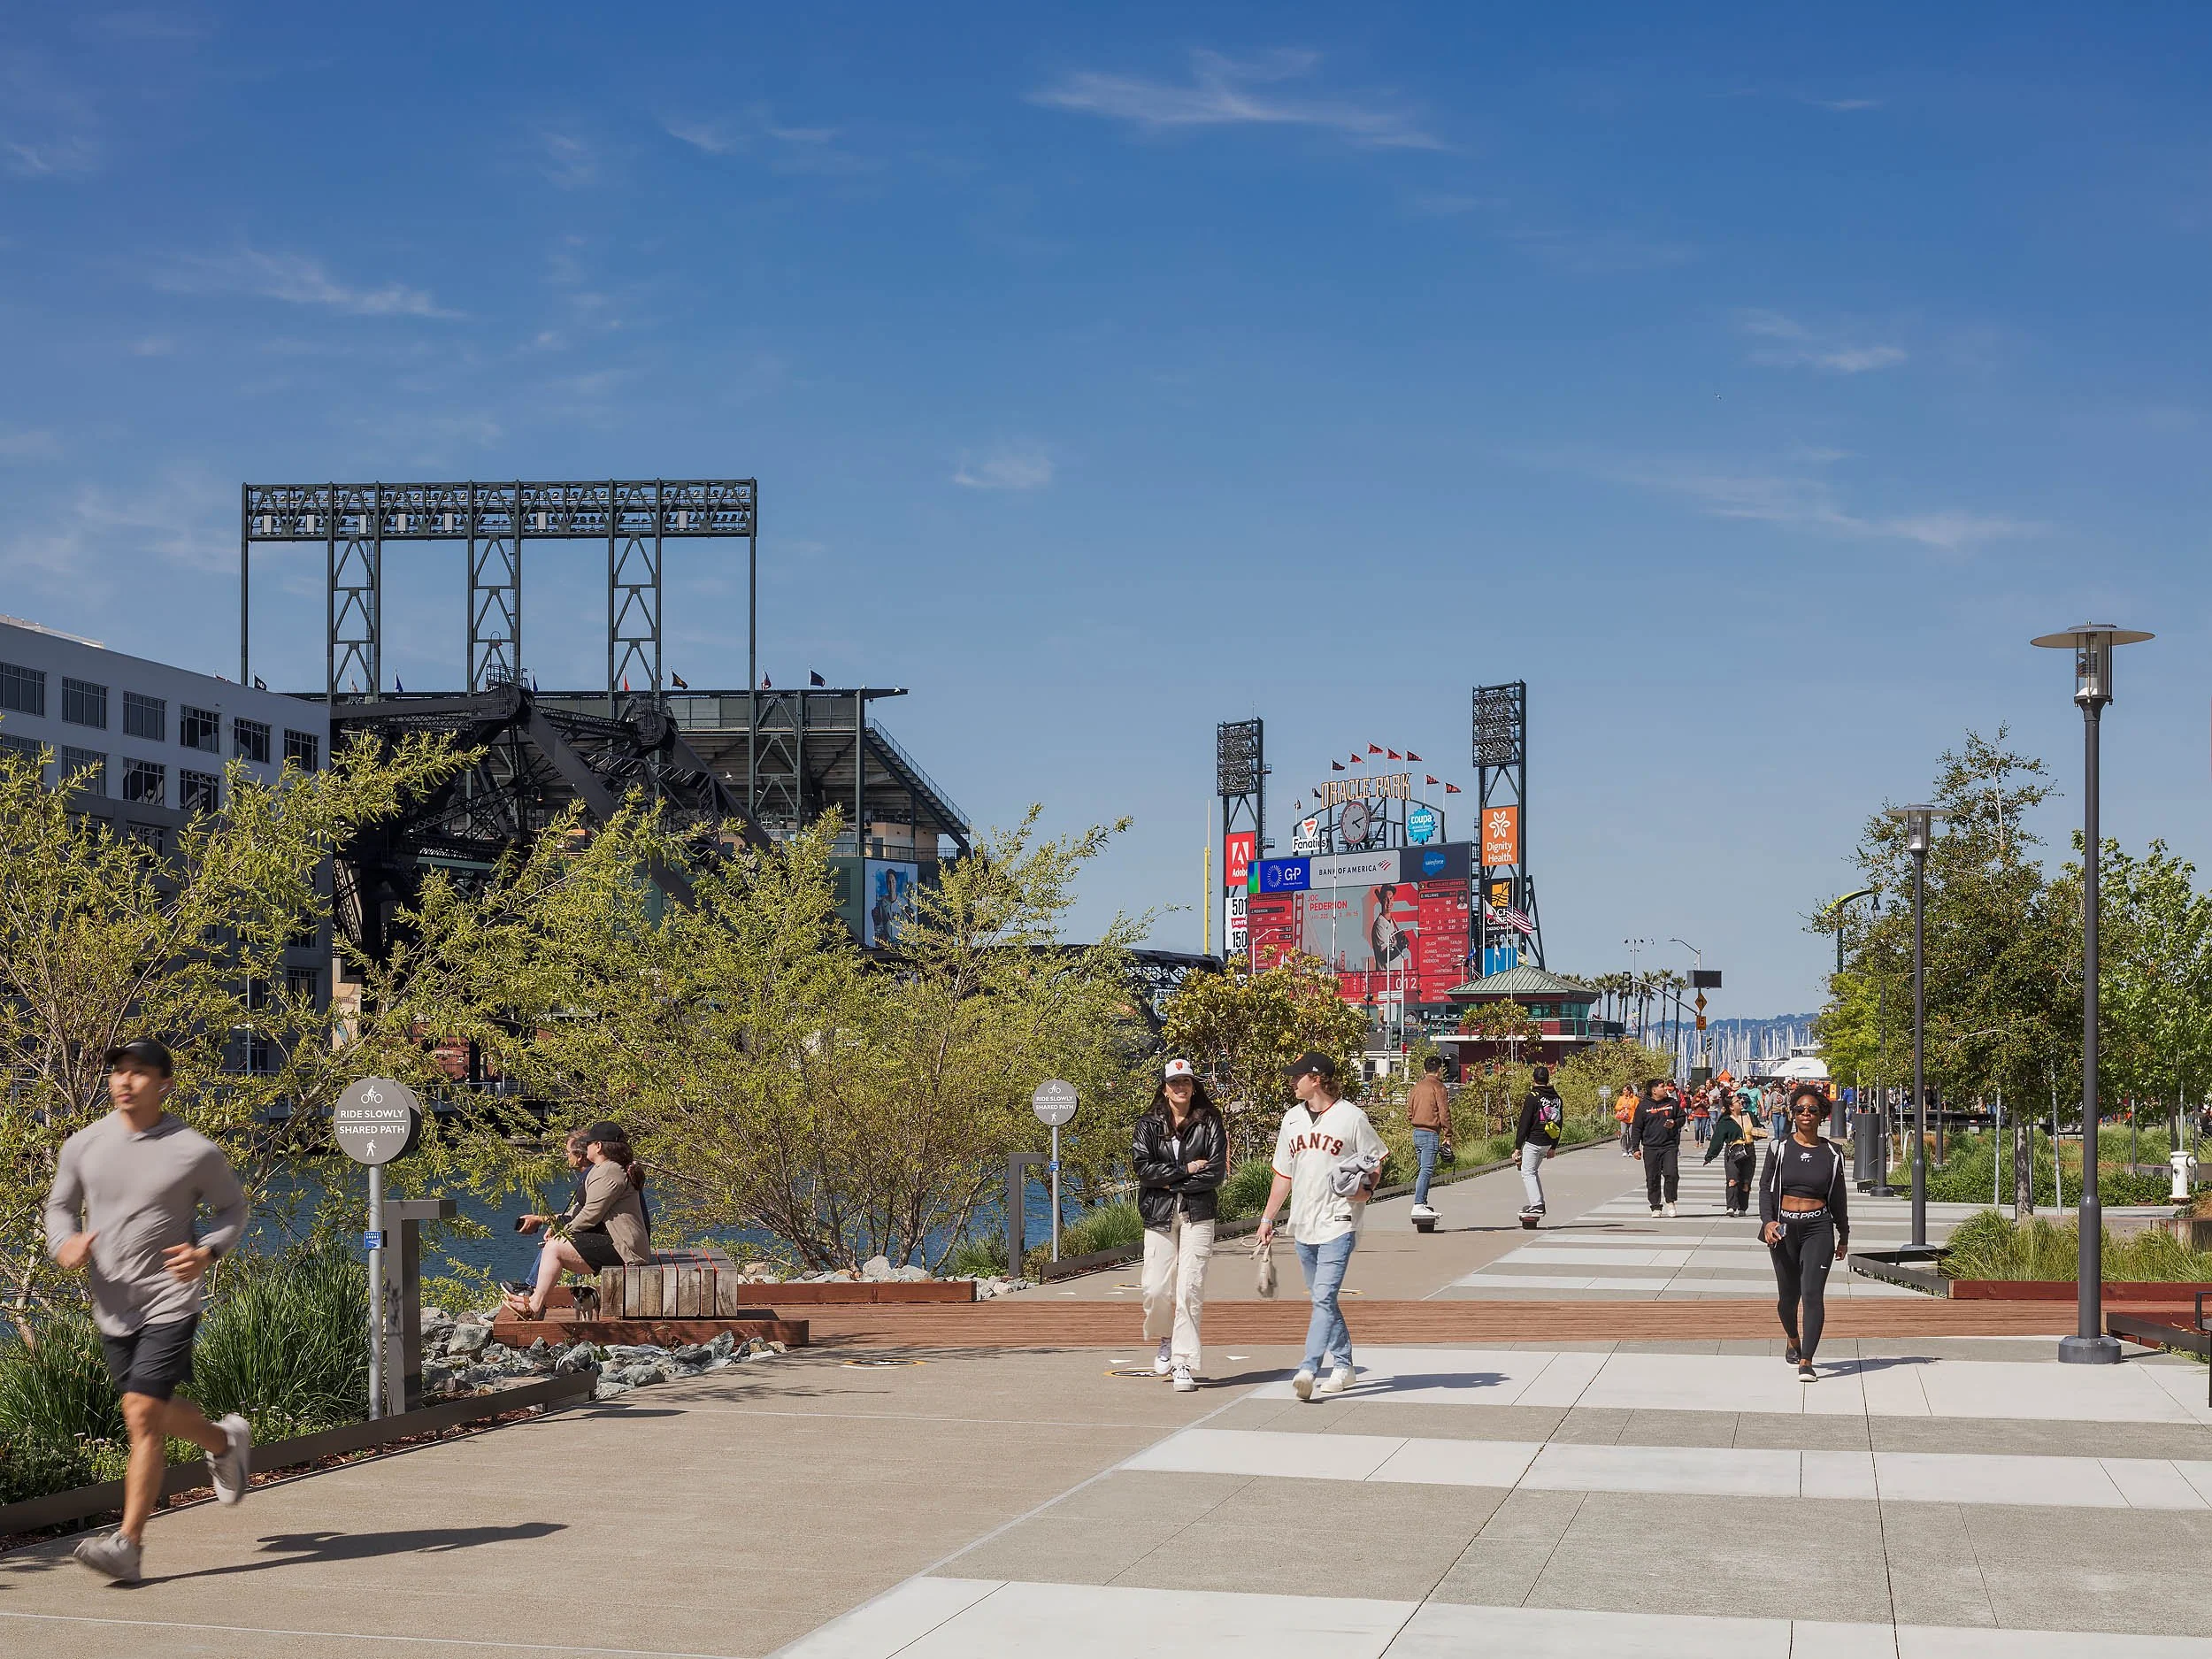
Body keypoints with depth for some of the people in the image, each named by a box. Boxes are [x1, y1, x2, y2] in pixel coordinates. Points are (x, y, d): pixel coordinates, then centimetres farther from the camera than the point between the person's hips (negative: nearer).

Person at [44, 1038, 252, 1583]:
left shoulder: (195, 1152, -8)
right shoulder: (83, 1145, 1)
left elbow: (233, 1208, 6)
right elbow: (60, 1205, 14)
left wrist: (208, 1251, -13)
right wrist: (65, 1242, -8)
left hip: (169, 1302, -5)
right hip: (111, 1307, 5)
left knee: (142, 1414, -14)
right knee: (155, 1412, 18)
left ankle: (128, 1544, -10)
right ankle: (226, 1441, 49)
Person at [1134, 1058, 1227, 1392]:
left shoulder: (1209, 1123, 4)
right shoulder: (1148, 1125, 8)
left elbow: (1217, 1172, -4)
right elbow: (1142, 1168, -5)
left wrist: (1170, 1183, -6)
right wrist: (1186, 1169, -10)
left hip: (1197, 1214, -1)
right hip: (1159, 1215, 1)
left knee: (1189, 1289, -8)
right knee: (1157, 1288, -4)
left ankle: (1184, 1364, -4)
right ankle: (1167, 1339, 27)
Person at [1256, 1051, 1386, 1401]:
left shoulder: (1351, 1117, -4)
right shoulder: (1292, 1119, 13)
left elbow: (1377, 1164, 3)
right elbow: (1283, 1173, 20)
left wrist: (1366, 1189, -17)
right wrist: (1267, 1217, 17)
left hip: (1339, 1224, -7)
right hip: (1302, 1226, 7)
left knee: (1324, 1297, -15)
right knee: (1322, 1299, 12)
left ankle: (1309, 1370, -23)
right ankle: (1342, 1366, 23)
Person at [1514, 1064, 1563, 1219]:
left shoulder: (1532, 1097, -12)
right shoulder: (1556, 1098, 9)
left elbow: (1524, 1123, -12)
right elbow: (1559, 1123, 15)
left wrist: (1518, 1147, -8)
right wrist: (1554, 1147, 22)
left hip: (1533, 1141, -7)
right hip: (1548, 1142, 7)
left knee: (1528, 1173, -2)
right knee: (1534, 1171, 20)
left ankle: (1536, 1205, -13)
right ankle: (1539, 1204, 18)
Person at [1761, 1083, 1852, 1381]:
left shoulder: (1832, 1153, 5)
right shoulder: (1779, 1148, 3)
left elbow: (1838, 1196, 14)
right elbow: (1766, 1186, 3)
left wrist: (1844, 1235, 18)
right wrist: (1767, 1221, -12)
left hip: (1819, 1228, -1)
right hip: (1784, 1226, 1)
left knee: (1813, 1293, -14)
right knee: (1788, 1295, 11)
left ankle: (1806, 1362, -15)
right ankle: (1793, 1341, 41)